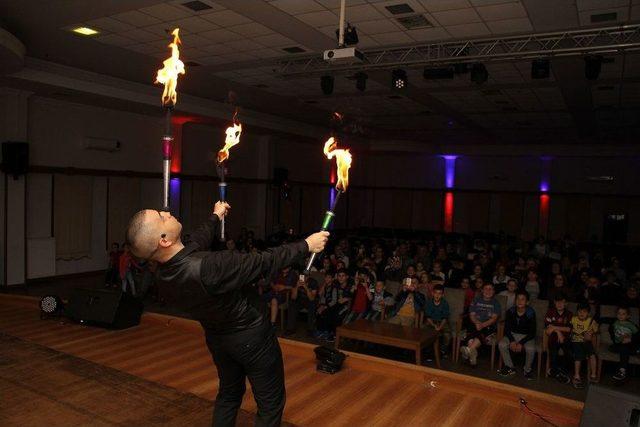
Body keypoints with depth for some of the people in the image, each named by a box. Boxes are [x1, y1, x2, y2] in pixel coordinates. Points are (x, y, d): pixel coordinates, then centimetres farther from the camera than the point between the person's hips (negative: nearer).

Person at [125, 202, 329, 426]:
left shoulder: (166, 271, -14)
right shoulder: (206, 267, -39)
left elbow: (198, 240, 7)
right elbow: (265, 263, -29)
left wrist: (215, 217, 25)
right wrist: (306, 246, -17)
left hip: (217, 338, 8)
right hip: (251, 336, -7)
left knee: (229, 393, 28)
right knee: (271, 403, 12)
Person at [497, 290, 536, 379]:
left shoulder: (530, 313, -15)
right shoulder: (510, 311, -8)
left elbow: (532, 332, -13)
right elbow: (507, 328, -4)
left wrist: (521, 343, -23)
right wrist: (512, 341, -20)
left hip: (527, 336, -2)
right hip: (513, 335, 3)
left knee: (531, 349, -32)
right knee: (501, 344, -23)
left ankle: (527, 370, -3)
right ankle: (510, 368, -3)